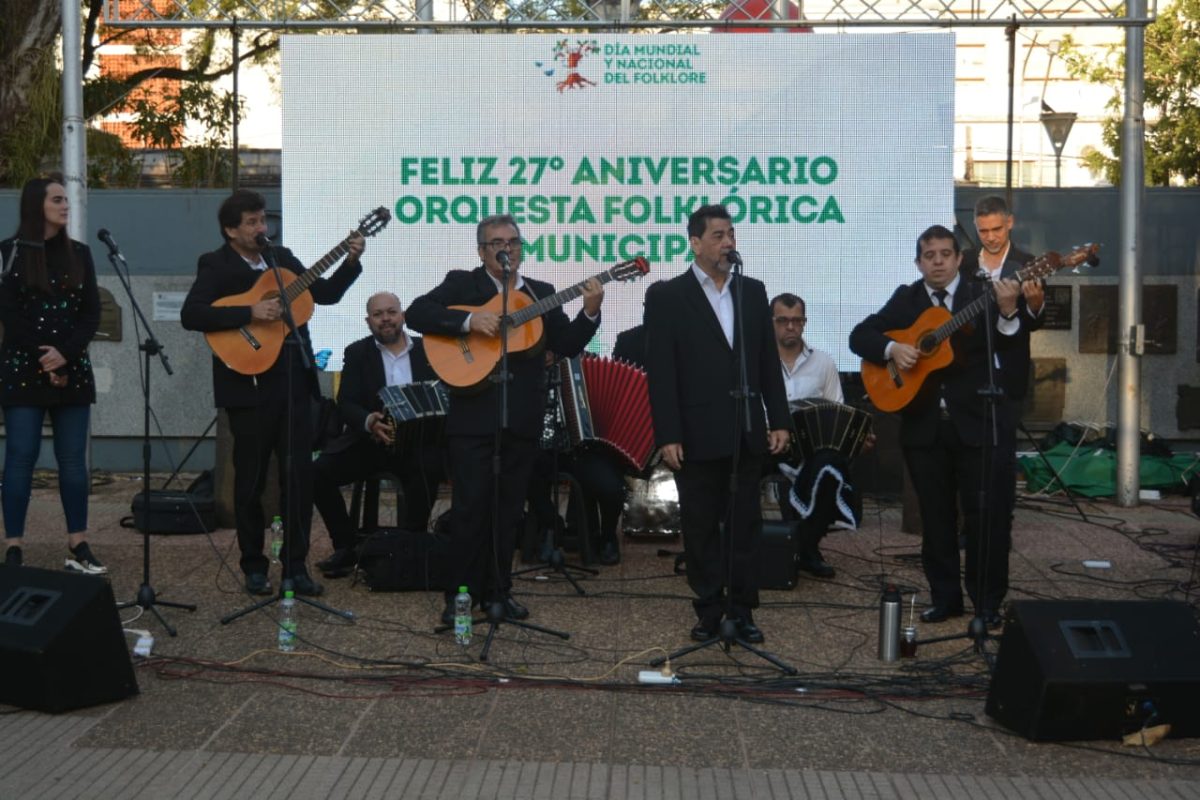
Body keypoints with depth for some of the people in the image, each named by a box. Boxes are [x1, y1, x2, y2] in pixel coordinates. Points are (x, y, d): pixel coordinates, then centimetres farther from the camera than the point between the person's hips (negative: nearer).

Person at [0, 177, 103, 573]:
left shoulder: (79, 253, 10)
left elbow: (92, 312, 4)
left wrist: (65, 354, -11)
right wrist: (43, 361, -12)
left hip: (72, 369, 3)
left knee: (73, 459, 4)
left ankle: (78, 547, 9)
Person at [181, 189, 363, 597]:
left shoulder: (282, 257, 13)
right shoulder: (216, 265, -4)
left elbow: (325, 293, 15)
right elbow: (191, 315, -18)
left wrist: (351, 262, 0)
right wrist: (251, 312, -23)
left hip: (294, 382, 5)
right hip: (250, 386, -5)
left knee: (299, 476, 4)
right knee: (251, 480, 5)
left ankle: (296, 565, 12)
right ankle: (254, 567, 18)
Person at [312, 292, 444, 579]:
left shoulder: (428, 350, 9)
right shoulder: (357, 353, 8)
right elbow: (346, 403, -3)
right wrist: (369, 422, -25)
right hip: (368, 439, 1)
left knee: (429, 468, -34)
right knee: (318, 472, -21)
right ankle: (346, 546, -2)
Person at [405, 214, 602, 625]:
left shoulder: (541, 293, 15)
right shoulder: (461, 284, 5)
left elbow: (566, 345, 8)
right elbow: (416, 313, -9)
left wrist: (589, 313, -9)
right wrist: (468, 321, -20)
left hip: (522, 418, 4)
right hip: (474, 413, -3)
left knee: (508, 508, 9)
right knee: (470, 506, -3)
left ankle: (498, 590, 20)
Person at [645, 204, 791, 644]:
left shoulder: (753, 291, 10)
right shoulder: (667, 297, -4)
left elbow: (768, 361, 11)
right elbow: (660, 372, -7)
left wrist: (779, 421, 5)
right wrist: (668, 436, -12)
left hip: (746, 433, 4)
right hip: (697, 435, -4)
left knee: (746, 523, 7)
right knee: (701, 526, 5)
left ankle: (742, 609, 16)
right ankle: (709, 610, 15)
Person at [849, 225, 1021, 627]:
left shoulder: (982, 295, 0)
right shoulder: (905, 299, 8)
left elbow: (1006, 347, -13)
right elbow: (860, 335, 6)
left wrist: (1007, 313, -32)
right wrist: (891, 348, -13)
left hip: (978, 423, -2)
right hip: (923, 425, 3)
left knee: (988, 514, 0)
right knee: (935, 516, 10)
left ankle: (988, 600, 12)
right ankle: (944, 597, 21)